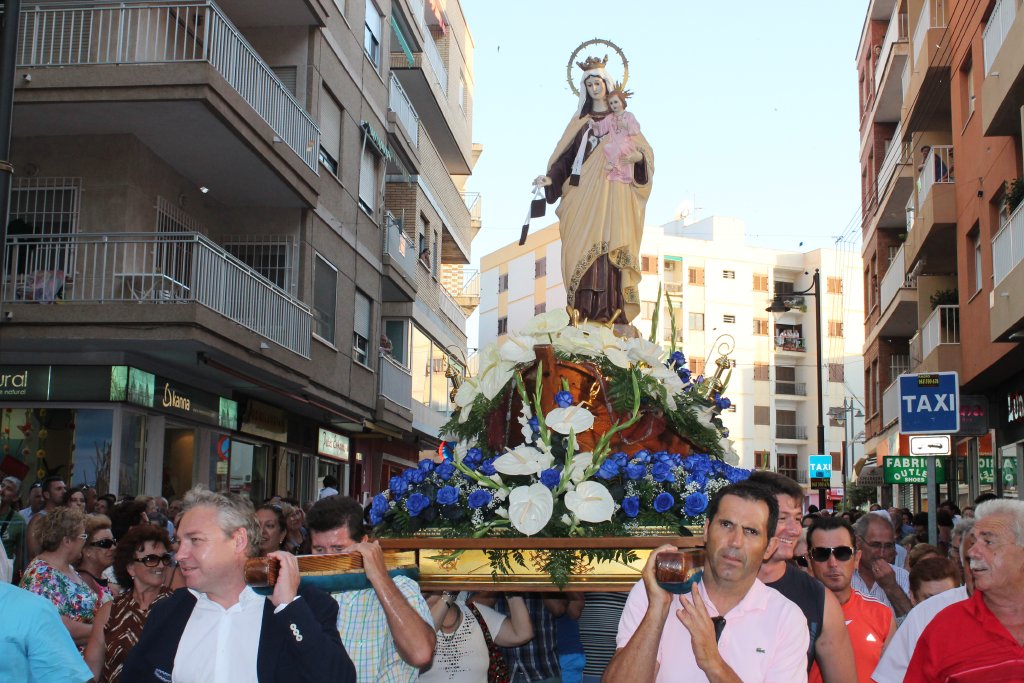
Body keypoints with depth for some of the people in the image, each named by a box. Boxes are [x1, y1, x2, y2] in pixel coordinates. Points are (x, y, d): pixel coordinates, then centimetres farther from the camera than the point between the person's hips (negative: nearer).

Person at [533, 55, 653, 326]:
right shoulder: (580, 120, 18)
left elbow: (644, 149, 9)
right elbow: (566, 156, 10)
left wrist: (637, 156, -14)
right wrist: (551, 178, -7)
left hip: (613, 192, -1)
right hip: (584, 193, 1)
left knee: (611, 247, -12)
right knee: (584, 247, -10)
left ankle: (612, 310, -15)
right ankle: (584, 311, -12)